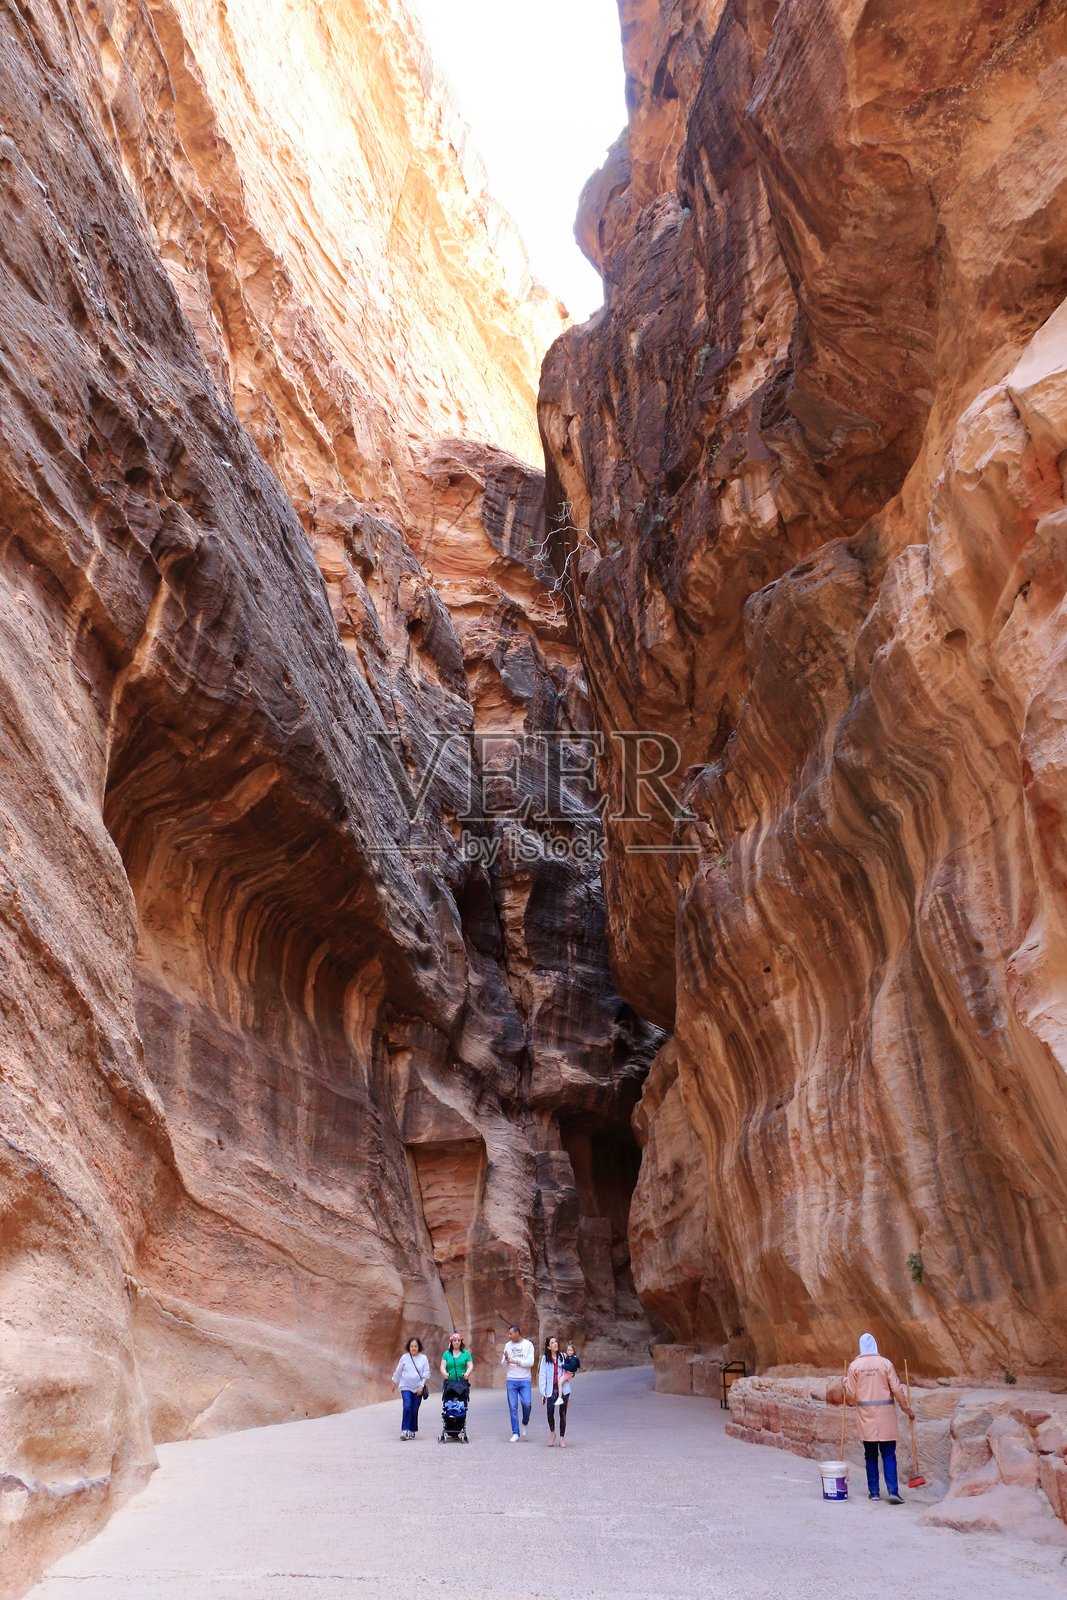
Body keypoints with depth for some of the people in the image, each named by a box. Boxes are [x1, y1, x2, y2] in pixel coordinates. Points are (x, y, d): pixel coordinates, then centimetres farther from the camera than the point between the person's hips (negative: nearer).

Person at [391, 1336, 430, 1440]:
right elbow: (398, 1372, 13)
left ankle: (412, 1431, 17)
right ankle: (405, 1431, -16)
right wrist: (394, 1383, 20)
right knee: (407, 1407, -17)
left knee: (415, 1410, 3)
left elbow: (426, 1374, 0)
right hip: (406, 1387, -1)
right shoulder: (404, 1357, 1)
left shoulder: (423, 1358, 1)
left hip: (418, 1388, 1)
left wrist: (422, 1386, -12)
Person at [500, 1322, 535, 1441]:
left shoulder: (528, 1345, 0)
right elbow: (503, 1364, 9)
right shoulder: (508, 1345, 9)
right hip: (511, 1380, 3)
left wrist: (515, 1361, -13)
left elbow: (530, 1362, -8)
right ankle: (515, 1433, 9)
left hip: (525, 1380, -2)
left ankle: (525, 1423, 15)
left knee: (526, 1403, -14)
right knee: (513, 1407, 0)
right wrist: (506, 1359, -13)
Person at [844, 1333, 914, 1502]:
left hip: (866, 1415, 1)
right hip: (885, 1414, -1)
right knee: (889, 1454, 4)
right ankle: (893, 1491, -5)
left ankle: (874, 1492, 12)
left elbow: (851, 1395, 0)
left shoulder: (855, 1366, -1)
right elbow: (897, 1390, -5)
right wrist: (907, 1409, 8)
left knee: (871, 1455, 10)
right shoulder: (885, 1363, -5)